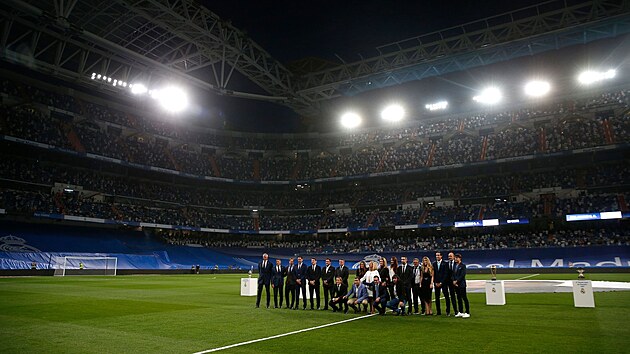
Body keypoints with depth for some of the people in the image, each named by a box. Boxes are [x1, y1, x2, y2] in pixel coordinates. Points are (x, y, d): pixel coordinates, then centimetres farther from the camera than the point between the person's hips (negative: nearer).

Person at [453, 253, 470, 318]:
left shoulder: (463, 266, -6)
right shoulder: (455, 265, 14)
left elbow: (462, 275, -14)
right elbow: (453, 274, 13)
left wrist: (457, 281, -13)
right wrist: (453, 281, -3)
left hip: (461, 284, -7)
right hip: (456, 284, 7)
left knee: (464, 298, -5)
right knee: (459, 298, 10)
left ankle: (467, 313, -1)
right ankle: (461, 312, 17)